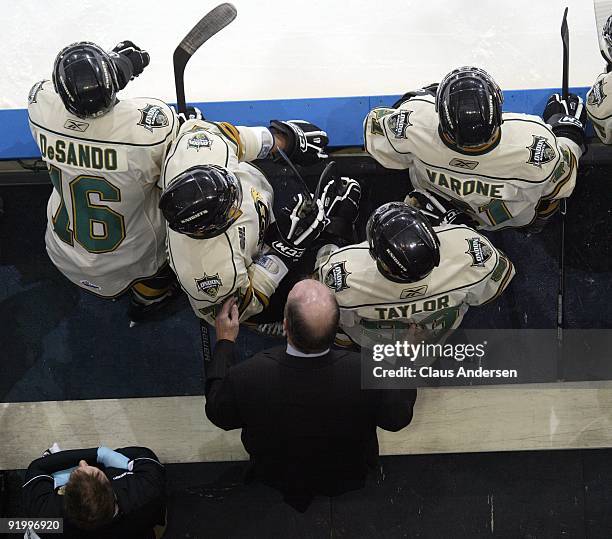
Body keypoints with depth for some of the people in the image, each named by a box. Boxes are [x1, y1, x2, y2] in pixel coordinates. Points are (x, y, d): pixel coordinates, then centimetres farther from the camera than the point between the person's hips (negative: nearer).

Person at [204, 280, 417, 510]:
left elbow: (218, 414, -13)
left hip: (275, 475, 0)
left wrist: (225, 342, -3)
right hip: (347, 479, 0)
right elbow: (398, 418, -15)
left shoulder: (247, 377, -37)